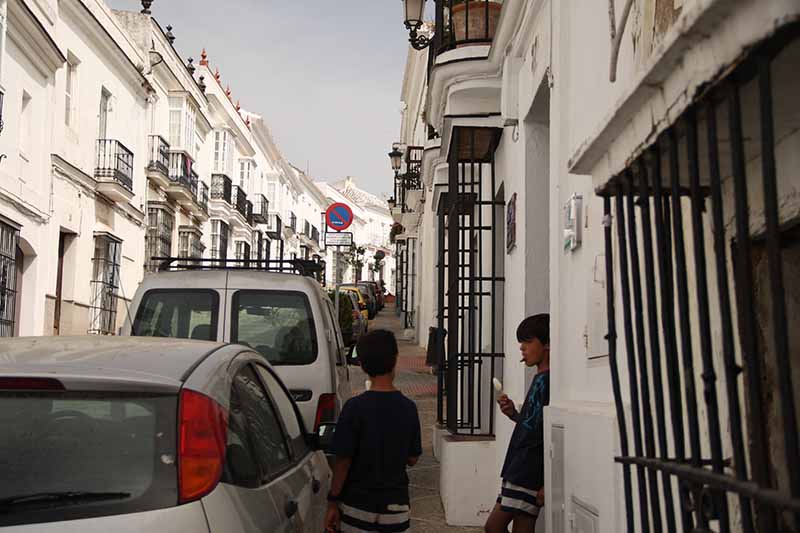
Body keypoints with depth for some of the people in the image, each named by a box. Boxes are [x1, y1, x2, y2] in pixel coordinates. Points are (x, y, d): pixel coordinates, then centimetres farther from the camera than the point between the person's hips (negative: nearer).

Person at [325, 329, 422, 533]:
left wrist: (332, 502, -3)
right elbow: (412, 459, 4)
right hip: (396, 506, 3)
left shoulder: (355, 407, -13)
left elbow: (343, 460, -11)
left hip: (358, 507, -3)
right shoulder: (408, 408, -3)